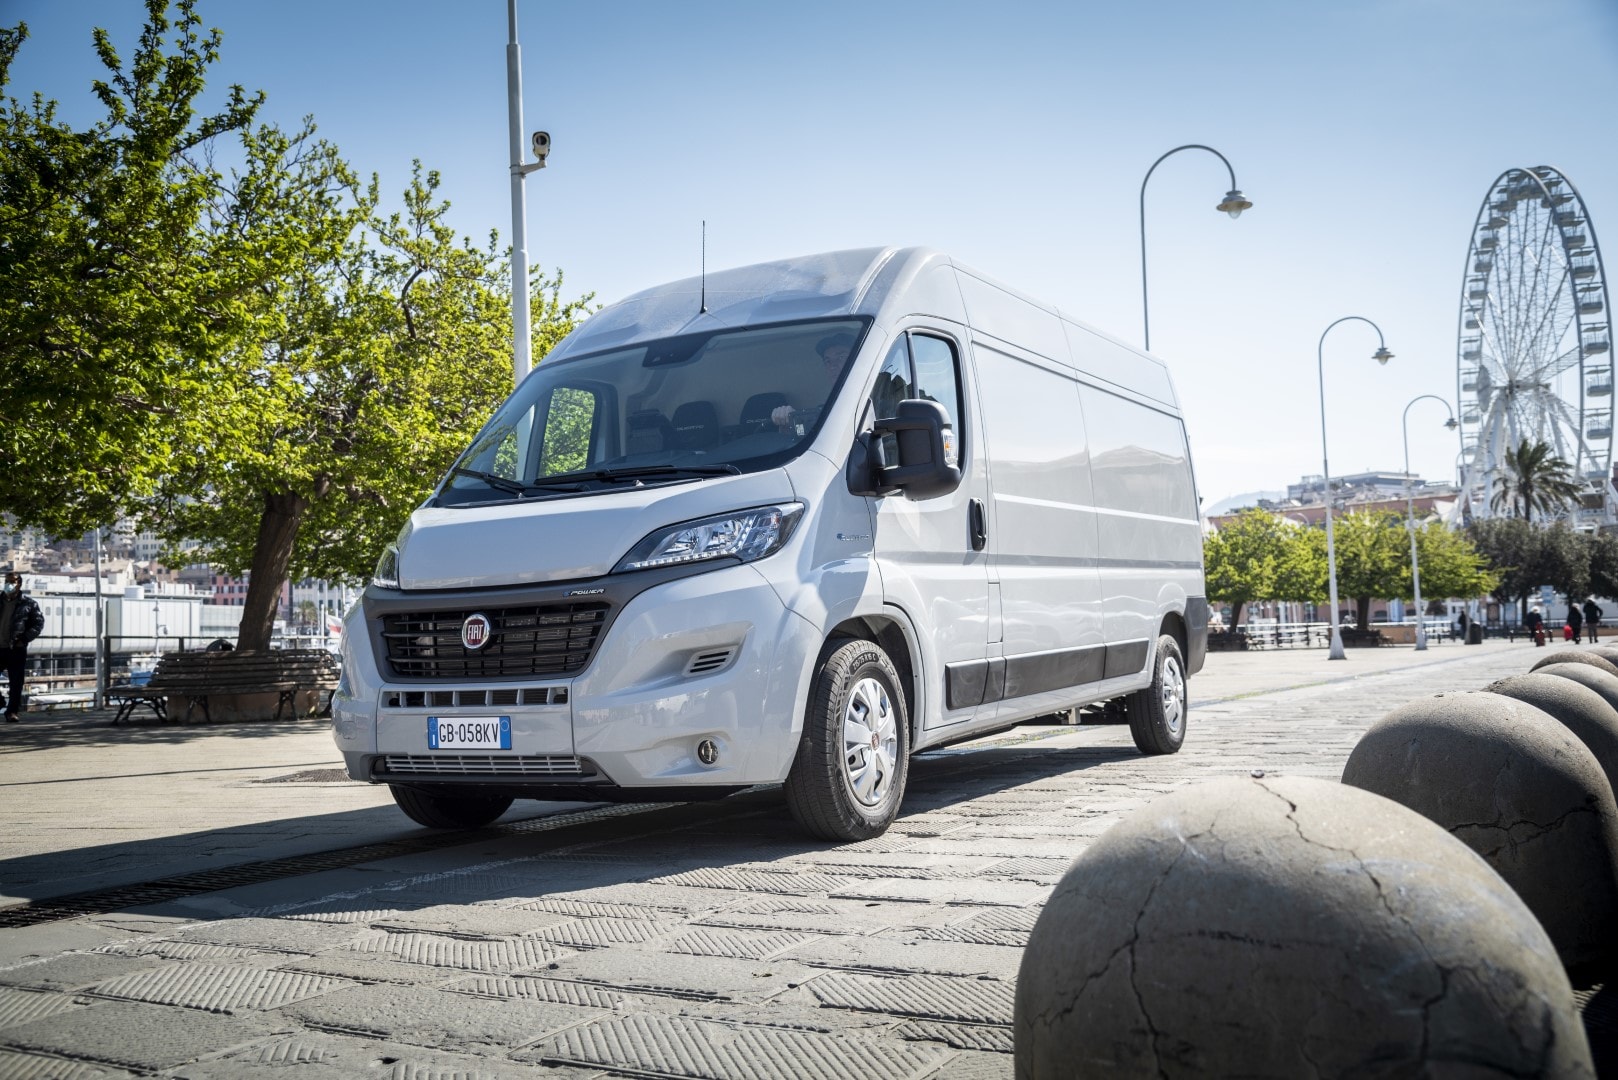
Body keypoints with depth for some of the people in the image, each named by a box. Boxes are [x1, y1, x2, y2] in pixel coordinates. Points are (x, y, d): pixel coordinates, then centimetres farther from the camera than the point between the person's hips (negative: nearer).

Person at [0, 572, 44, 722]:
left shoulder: (29, 603, -1)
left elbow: (39, 623, -2)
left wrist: (24, 639, -9)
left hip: (16, 649, -3)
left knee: (16, 682, -1)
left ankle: (13, 711, 4)